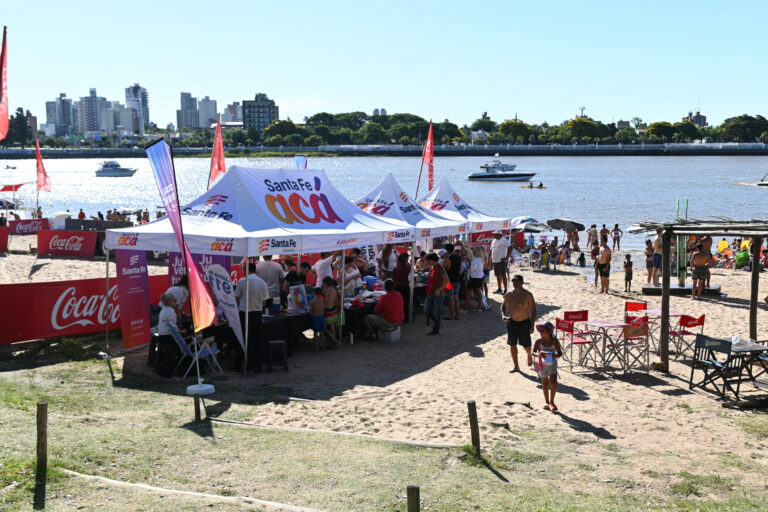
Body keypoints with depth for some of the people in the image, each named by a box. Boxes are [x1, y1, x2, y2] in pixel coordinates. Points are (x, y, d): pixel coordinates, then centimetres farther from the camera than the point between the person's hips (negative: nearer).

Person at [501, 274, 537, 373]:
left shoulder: (527, 295, -10)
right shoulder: (509, 294, 0)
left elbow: (533, 309, -6)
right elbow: (503, 305, 15)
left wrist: (532, 325, -10)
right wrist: (503, 315, -5)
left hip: (524, 322, -3)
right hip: (512, 322, 3)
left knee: (526, 345, 5)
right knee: (512, 345, 4)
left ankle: (529, 356, 40)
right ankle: (516, 366, 16)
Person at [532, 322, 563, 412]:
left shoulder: (555, 342, -10)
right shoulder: (538, 342, -7)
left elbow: (560, 353, -4)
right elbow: (533, 352, -7)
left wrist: (556, 356, -26)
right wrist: (538, 354, -28)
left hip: (552, 364, -2)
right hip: (542, 364, 2)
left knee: (553, 382, -14)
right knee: (545, 383, 13)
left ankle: (551, 402, -1)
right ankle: (546, 402, 28)